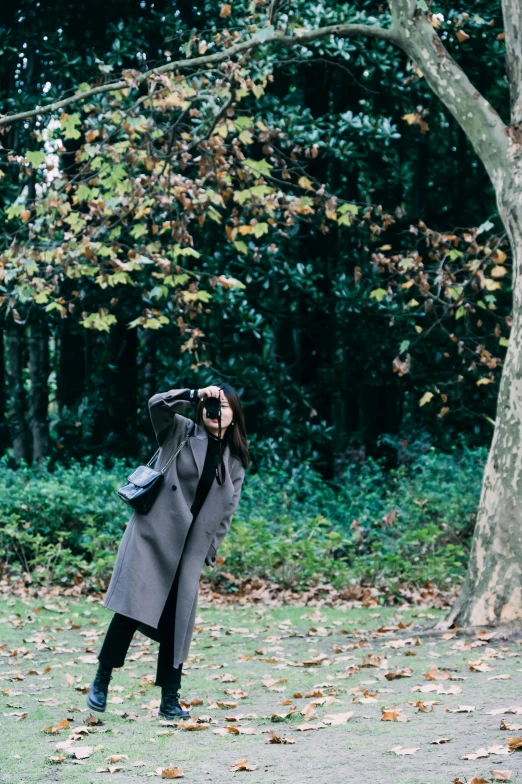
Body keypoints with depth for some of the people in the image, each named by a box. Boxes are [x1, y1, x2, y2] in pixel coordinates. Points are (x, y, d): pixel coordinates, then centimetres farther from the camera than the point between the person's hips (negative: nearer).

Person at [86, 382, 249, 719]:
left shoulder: (236, 461, 12)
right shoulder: (181, 432, 4)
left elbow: (226, 512, 13)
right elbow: (157, 405, -14)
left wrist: (209, 552, 8)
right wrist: (195, 394, -23)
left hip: (189, 549, 3)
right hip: (153, 536, -3)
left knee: (177, 622, 2)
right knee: (132, 609, -12)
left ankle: (170, 700, 9)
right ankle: (102, 679, 3)